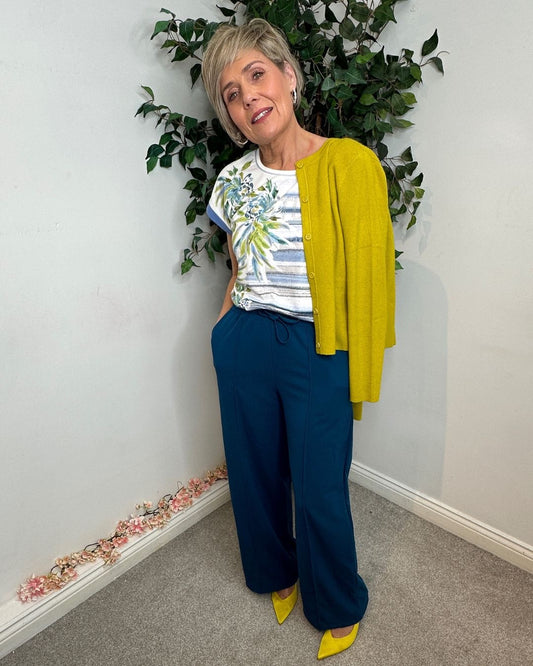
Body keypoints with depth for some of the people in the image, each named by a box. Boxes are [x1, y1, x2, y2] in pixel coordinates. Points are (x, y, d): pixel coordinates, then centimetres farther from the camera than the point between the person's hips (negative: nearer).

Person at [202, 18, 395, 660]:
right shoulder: (233, 179, 5)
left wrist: (358, 376, -7)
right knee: (256, 473, 18)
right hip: (243, 346, 5)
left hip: (318, 350, -4)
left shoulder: (349, 163, -10)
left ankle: (338, 608, 42)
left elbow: (367, 278, -9)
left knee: (320, 492, 8)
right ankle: (277, 573, 51)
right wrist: (225, 327, 10)